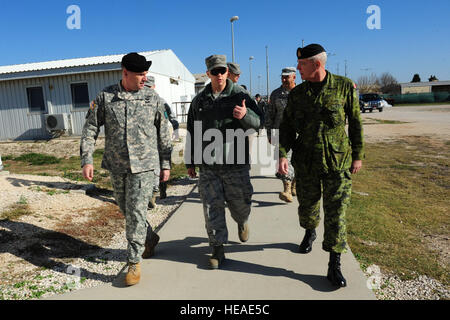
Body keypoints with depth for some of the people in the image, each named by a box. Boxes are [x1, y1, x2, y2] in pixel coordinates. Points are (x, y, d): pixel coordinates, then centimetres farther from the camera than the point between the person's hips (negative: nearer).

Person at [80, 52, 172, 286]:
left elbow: (163, 133, 5)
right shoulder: (105, 97, 0)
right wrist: (86, 159, -7)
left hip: (144, 164, -3)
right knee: (125, 209, 16)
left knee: (136, 212, -6)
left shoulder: (153, 98, 0)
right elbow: (90, 129, 2)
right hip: (116, 165, 3)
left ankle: (134, 262, 9)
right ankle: (150, 238, 41)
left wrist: (166, 163, 4)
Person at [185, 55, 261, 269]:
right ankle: (217, 249, 18)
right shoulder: (199, 100, 10)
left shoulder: (240, 95, 1)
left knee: (240, 204, 10)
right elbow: (192, 133, 15)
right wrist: (190, 162, 15)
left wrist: (246, 115, -29)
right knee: (212, 208, 4)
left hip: (236, 164, -2)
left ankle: (242, 222, 46)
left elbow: (258, 123, -6)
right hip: (207, 166, 2)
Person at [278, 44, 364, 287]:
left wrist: (358, 155, 3)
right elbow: (286, 126, 3)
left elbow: (355, 123, 3)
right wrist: (282, 154, -10)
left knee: (336, 212, -2)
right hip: (306, 162, 2)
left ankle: (334, 265, 9)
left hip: (338, 161, -2)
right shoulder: (297, 94, 3)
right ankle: (309, 232, 47)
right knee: (307, 204, 15)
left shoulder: (344, 87, -3)